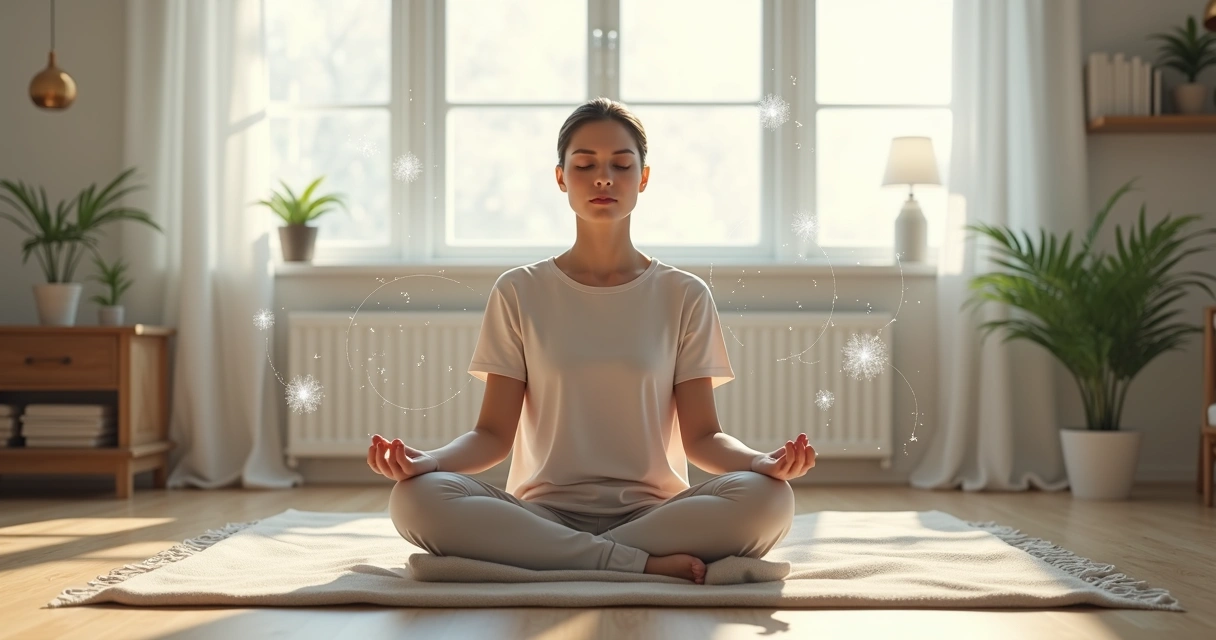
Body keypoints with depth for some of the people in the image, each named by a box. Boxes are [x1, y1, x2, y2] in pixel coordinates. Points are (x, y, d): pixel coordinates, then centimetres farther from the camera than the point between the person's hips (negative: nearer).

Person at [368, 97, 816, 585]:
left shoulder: (684, 296, 9)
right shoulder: (519, 293, 9)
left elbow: (701, 436, 3)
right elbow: (494, 434, 3)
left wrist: (763, 461, -20)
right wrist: (427, 460, -19)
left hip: (653, 510, 0)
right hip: (543, 512, 0)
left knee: (767, 498, -31)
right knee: (417, 498, -30)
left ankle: (552, 563, -24)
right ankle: (644, 563, -28)